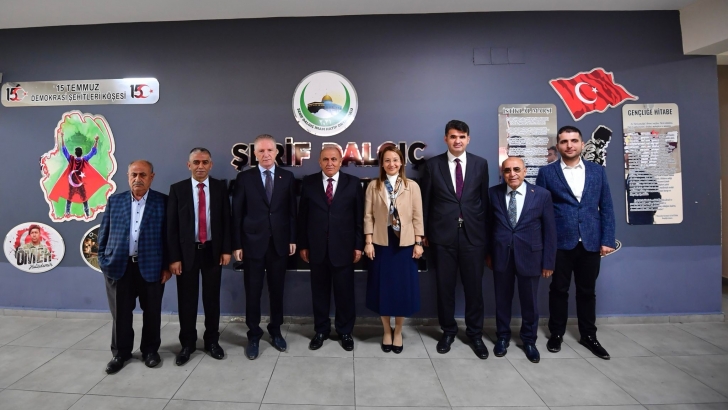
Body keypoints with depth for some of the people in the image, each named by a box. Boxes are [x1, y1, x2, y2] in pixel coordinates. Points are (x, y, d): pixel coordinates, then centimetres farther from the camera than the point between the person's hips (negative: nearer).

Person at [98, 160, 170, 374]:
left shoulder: (163, 202, -1)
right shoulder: (114, 201, 8)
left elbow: (168, 236, -2)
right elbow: (104, 233, 10)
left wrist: (167, 266, -5)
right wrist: (103, 261, 4)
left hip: (151, 266, -2)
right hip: (119, 265, 2)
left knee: (152, 312, 9)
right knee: (120, 313, 11)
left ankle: (150, 350, 28)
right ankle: (120, 352, 29)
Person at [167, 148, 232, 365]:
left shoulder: (220, 187, 1)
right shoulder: (177, 189, -2)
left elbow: (227, 220, 2)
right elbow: (171, 226, -3)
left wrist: (226, 249, -4)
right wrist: (174, 257, -7)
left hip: (213, 250, 1)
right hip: (187, 251, -1)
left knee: (212, 298, 11)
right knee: (187, 300, 9)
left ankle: (212, 340, 27)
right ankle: (187, 343, 26)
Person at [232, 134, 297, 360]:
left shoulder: (287, 177, 4)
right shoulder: (244, 178, 0)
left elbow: (292, 211, 5)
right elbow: (237, 213, -2)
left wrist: (293, 239, 1)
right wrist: (236, 244, -5)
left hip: (280, 242, 2)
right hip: (253, 242, -1)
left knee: (277, 289, 12)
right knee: (253, 291, 7)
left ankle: (275, 331, 28)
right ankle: (254, 335, 22)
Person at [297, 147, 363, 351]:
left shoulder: (353, 183, 1)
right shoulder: (308, 182, 4)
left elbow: (359, 217, 0)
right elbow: (302, 216, 4)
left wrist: (358, 245, -3)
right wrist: (302, 244, 1)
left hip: (344, 247, -1)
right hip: (317, 247, 1)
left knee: (344, 292, 9)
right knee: (319, 291, 12)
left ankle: (345, 331, 27)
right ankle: (321, 330, 29)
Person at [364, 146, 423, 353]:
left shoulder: (412, 186, 2)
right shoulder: (373, 186, 3)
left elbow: (417, 217, 1)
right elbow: (368, 216, 0)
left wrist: (418, 243, -3)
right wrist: (368, 242, -6)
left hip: (405, 243, 0)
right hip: (381, 243, 0)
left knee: (403, 287, 6)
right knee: (383, 287, 7)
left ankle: (398, 332, 25)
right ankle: (387, 331, 26)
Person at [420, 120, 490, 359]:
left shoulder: (480, 164, 5)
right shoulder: (433, 165, 2)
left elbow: (485, 200, 7)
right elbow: (425, 201, 4)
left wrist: (486, 233, 6)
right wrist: (424, 232, 3)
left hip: (473, 234, 1)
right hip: (442, 235, 0)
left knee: (474, 286, 8)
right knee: (444, 286, 9)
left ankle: (475, 333, 27)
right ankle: (448, 331, 28)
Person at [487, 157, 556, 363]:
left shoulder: (542, 194, -5)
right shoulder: (493, 193, -2)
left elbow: (549, 230, -3)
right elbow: (488, 225, 4)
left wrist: (548, 261, -4)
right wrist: (488, 253, 3)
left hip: (529, 255, -1)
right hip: (501, 255, 1)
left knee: (529, 301, 13)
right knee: (502, 299, 14)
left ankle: (529, 340, 33)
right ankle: (502, 337, 33)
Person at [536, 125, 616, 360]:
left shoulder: (597, 171, 8)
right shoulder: (547, 172, 1)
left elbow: (606, 207, 6)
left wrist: (607, 240, -1)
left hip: (591, 242, 2)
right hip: (560, 243, -2)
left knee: (587, 291, 13)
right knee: (559, 290, 9)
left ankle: (588, 335, 29)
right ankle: (556, 334, 25)